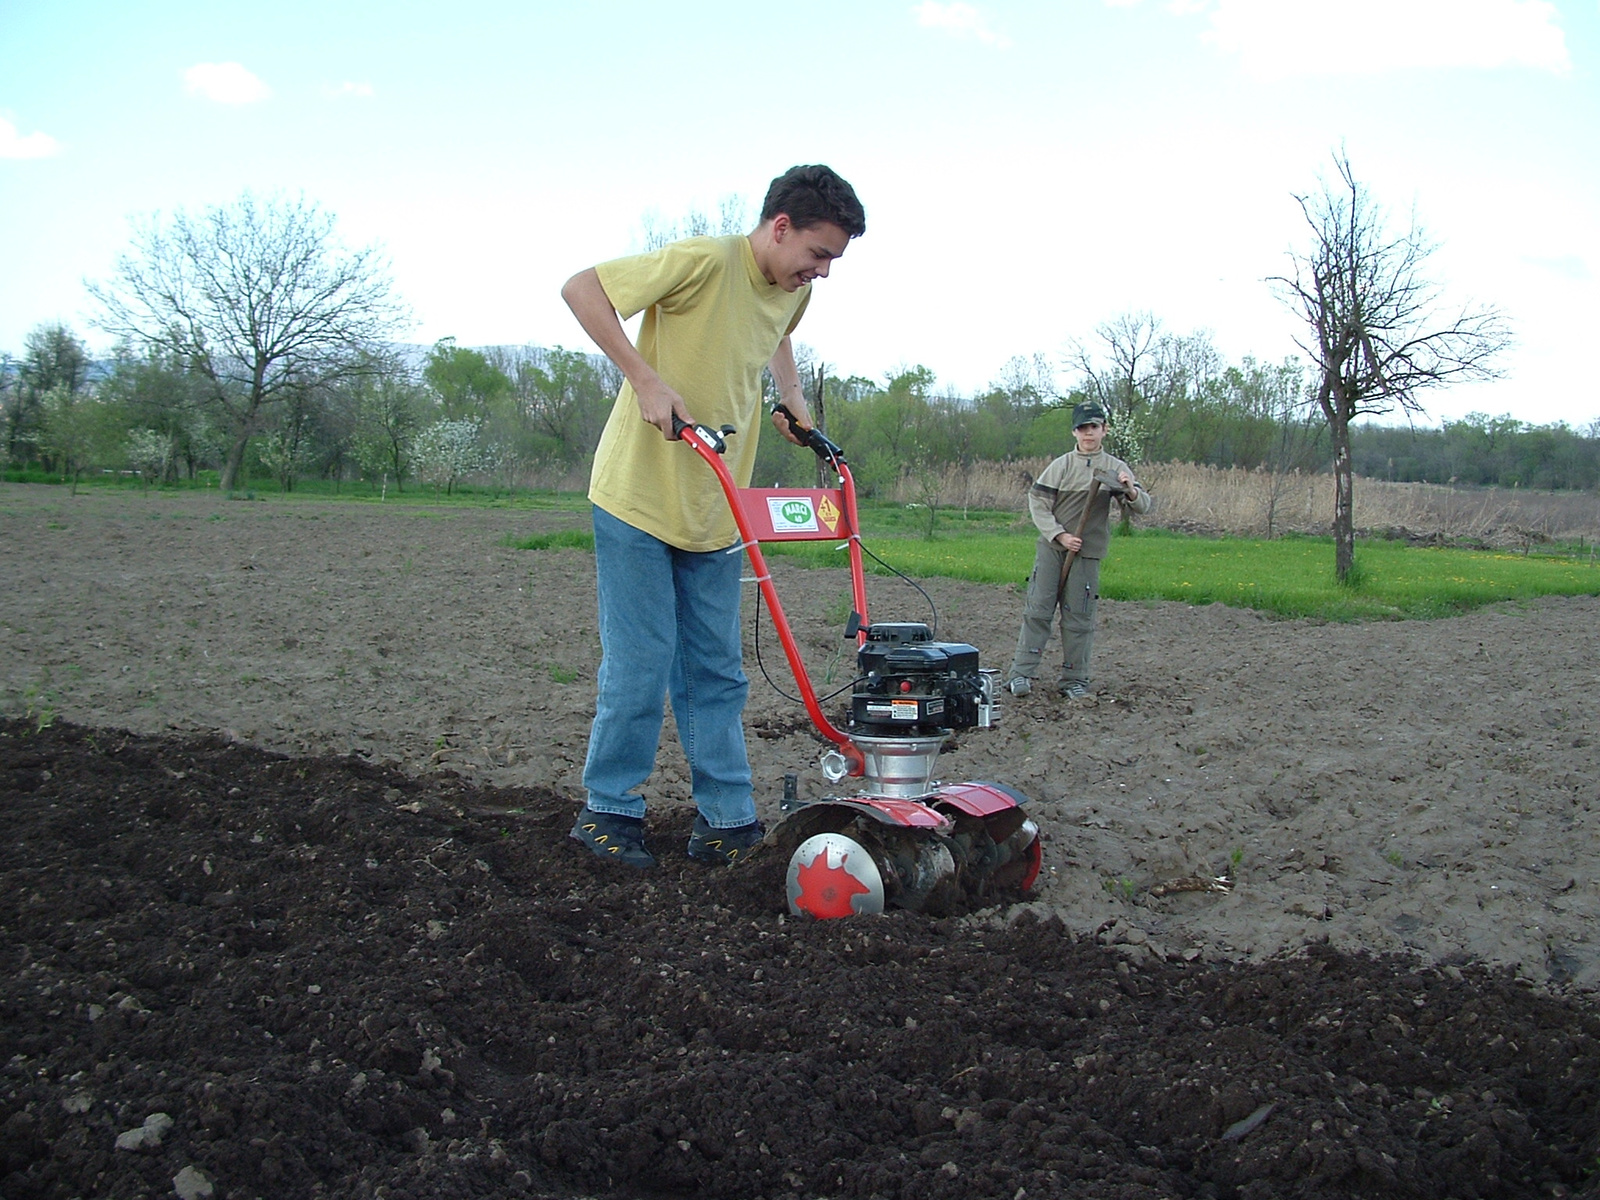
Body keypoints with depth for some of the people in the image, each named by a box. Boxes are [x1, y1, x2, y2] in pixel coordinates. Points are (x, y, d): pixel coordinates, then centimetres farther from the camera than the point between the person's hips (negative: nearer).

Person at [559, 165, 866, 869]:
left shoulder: (793, 292, 5)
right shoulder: (703, 262, -19)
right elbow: (581, 288, -19)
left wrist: (794, 402, 15)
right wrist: (645, 379, -26)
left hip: (714, 513, 7)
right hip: (639, 500, -7)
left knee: (716, 673, 8)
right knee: (641, 670, -3)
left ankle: (726, 814, 16)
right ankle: (608, 810, 13)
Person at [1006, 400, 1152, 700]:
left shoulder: (1116, 468, 3)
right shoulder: (1061, 465, 1)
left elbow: (1143, 506, -3)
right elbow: (1038, 502, -1)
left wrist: (1131, 491, -25)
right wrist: (1060, 535, -12)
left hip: (1088, 553, 0)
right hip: (1051, 548, 0)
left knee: (1079, 617, 3)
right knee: (1038, 609, -2)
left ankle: (1075, 679, 12)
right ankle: (1022, 673, 2)